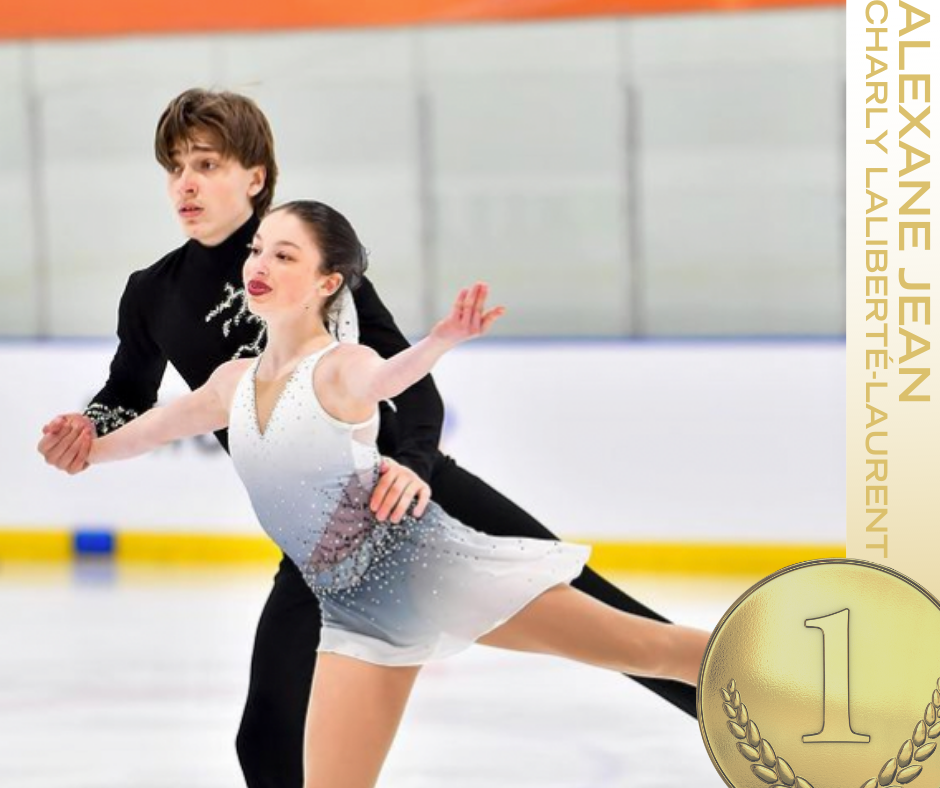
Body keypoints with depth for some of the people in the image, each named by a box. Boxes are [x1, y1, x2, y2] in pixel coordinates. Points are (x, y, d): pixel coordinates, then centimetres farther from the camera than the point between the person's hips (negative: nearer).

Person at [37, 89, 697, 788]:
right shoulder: (154, 297, 1)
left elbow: (411, 378, -10)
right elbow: (131, 399, 19)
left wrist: (416, 464, -30)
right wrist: (85, 430, -4)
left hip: (405, 487, -3)